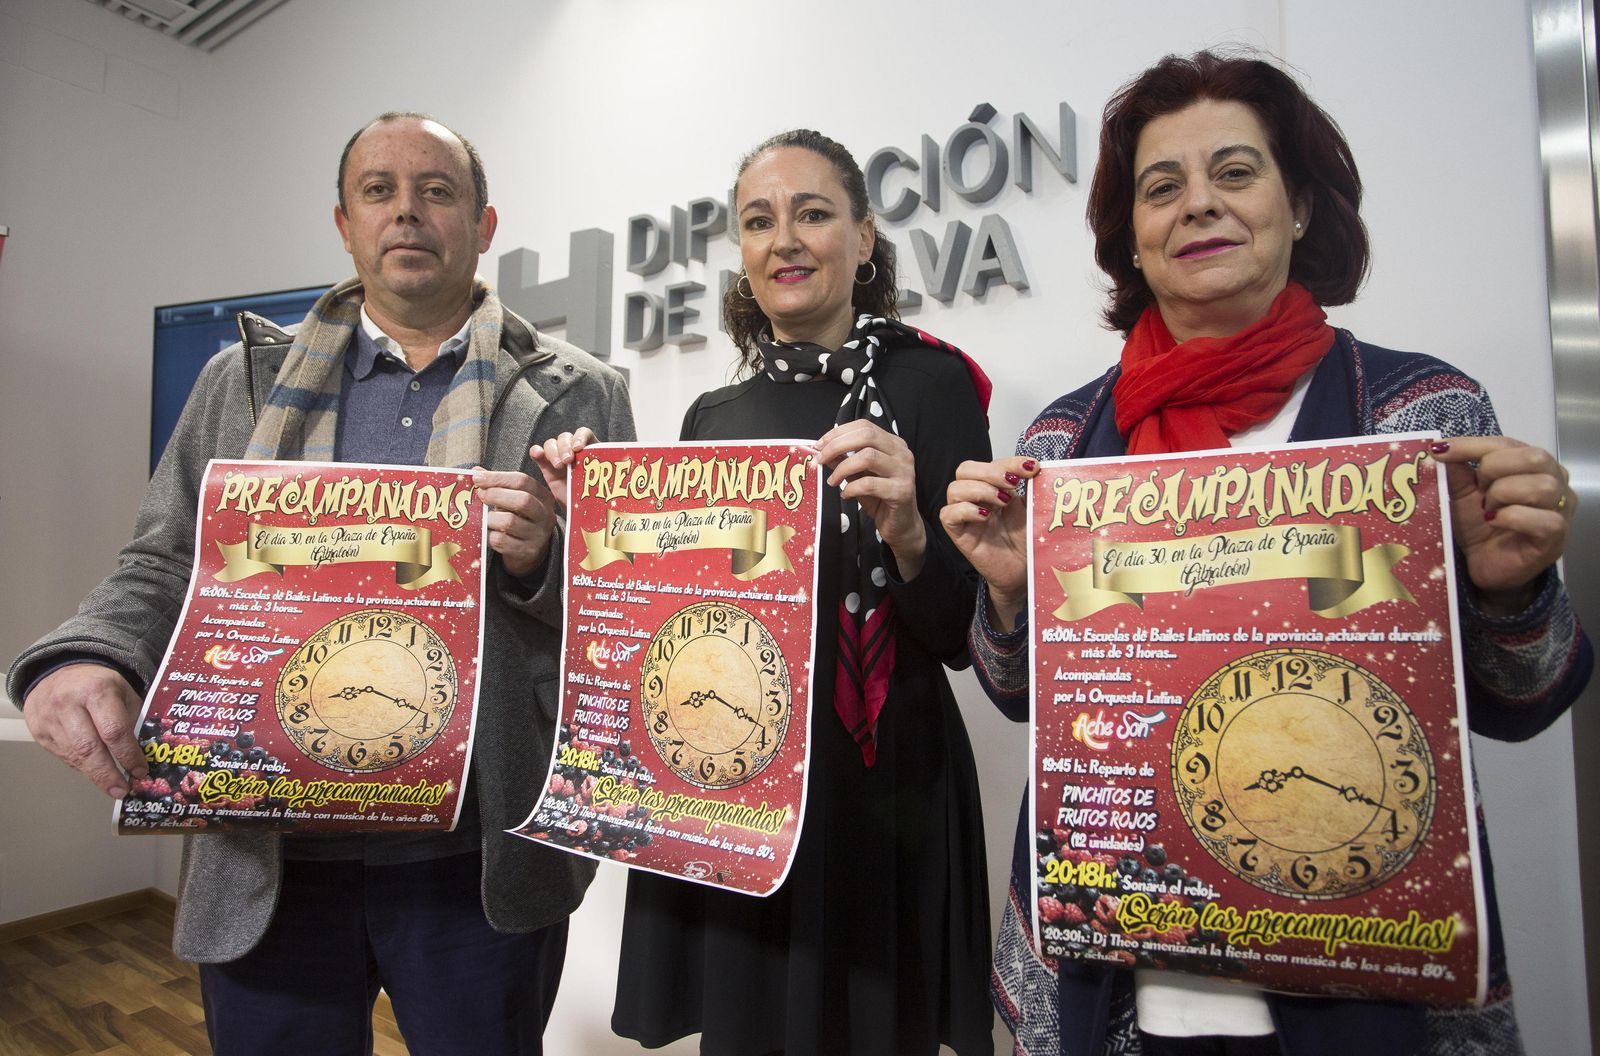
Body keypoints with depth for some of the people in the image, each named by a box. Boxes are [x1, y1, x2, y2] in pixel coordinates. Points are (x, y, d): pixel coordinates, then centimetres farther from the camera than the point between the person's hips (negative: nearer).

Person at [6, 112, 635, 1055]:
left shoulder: (579, 395, 1)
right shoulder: (245, 381, 9)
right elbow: (162, 570, 8)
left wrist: (539, 559, -21)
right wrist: (83, 659, -13)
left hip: (480, 863, -1)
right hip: (267, 862, 2)